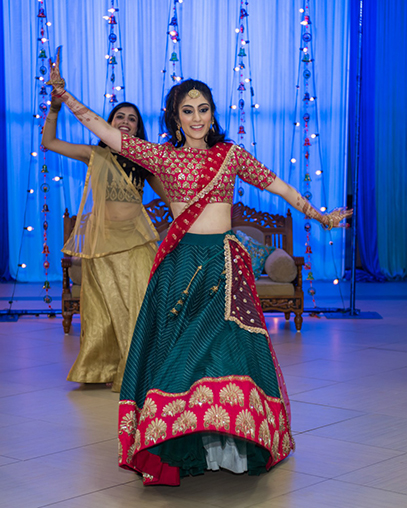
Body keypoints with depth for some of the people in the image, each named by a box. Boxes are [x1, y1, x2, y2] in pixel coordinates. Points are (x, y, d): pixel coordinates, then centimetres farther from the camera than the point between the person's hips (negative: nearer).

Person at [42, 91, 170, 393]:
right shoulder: (96, 154, 5)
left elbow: (169, 194, 14)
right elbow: (49, 142, 8)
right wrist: (55, 109, -2)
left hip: (135, 239, 1)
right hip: (102, 238, 0)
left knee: (137, 302, -4)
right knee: (104, 305, 4)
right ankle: (100, 368, 16)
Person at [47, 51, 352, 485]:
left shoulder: (231, 155, 10)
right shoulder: (162, 157, 7)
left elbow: (276, 185, 18)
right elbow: (107, 133, 3)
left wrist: (317, 214, 24)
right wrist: (64, 95, -3)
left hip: (225, 263, 0)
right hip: (181, 265, 0)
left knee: (226, 345, -10)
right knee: (179, 349, -1)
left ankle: (230, 445, -3)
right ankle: (184, 449, 6)